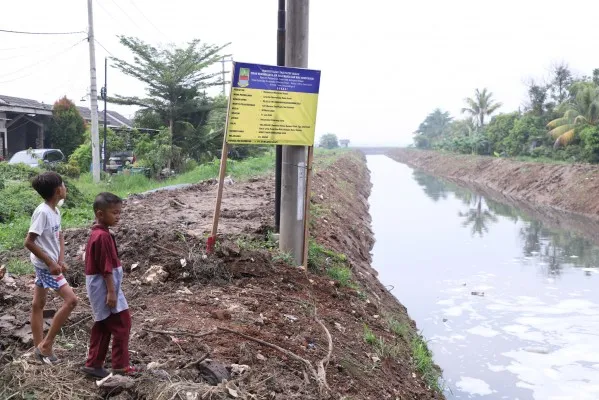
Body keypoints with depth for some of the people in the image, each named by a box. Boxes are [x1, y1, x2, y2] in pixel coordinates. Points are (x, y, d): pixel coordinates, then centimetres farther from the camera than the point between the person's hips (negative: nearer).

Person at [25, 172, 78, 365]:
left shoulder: (55, 210, 5)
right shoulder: (42, 212, -22)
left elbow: (59, 236, 14)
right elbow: (29, 242, -23)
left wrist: (61, 260, 0)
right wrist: (51, 263, -20)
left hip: (47, 264, 9)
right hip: (46, 265, -9)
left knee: (38, 305, 15)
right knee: (71, 300, -10)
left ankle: (39, 348, 25)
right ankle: (46, 344, -1)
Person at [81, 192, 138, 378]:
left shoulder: (97, 233, 11)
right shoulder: (103, 236, -21)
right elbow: (106, 267, -22)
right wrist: (111, 291, -20)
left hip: (100, 287, 10)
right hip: (104, 287, -10)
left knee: (103, 326, 16)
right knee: (122, 323, -2)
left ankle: (93, 364, 22)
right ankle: (120, 365, 5)